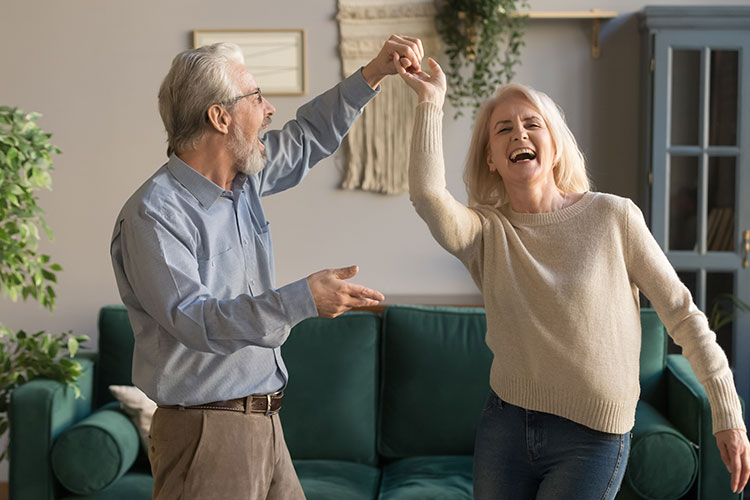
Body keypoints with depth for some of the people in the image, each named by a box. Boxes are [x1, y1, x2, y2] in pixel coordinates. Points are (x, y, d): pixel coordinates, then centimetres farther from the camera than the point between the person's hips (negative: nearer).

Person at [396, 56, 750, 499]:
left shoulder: (612, 217, -7)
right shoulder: (487, 233, -2)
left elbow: (682, 314, -4)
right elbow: (428, 196, -24)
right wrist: (431, 101, -17)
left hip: (591, 440, -3)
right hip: (505, 425, 3)